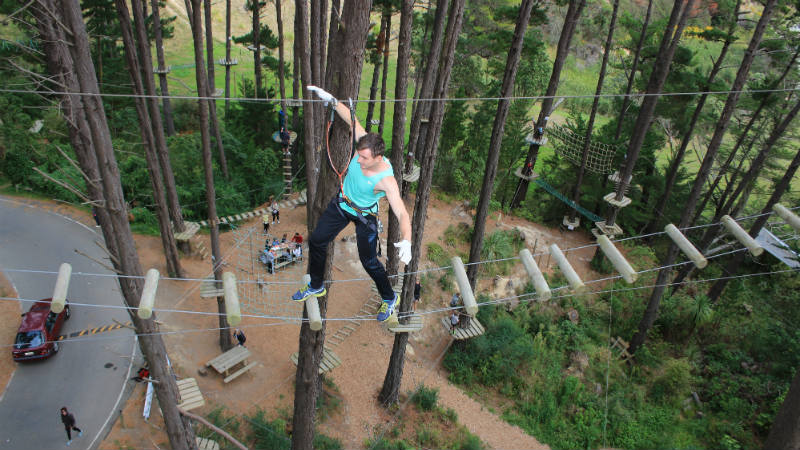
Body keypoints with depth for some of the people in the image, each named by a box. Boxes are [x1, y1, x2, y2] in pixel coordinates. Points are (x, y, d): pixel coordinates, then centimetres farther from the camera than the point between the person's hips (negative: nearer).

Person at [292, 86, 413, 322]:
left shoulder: (386, 180, -37)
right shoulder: (363, 146, -25)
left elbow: (402, 214, -43)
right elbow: (352, 119, -8)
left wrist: (406, 242, -57)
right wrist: (332, 101, -13)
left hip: (364, 216, -6)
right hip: (341, 203, 6)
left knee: (369, 261, 0)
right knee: (316, 240, 13)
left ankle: (389, 299, 29)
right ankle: (316, 287, 36)